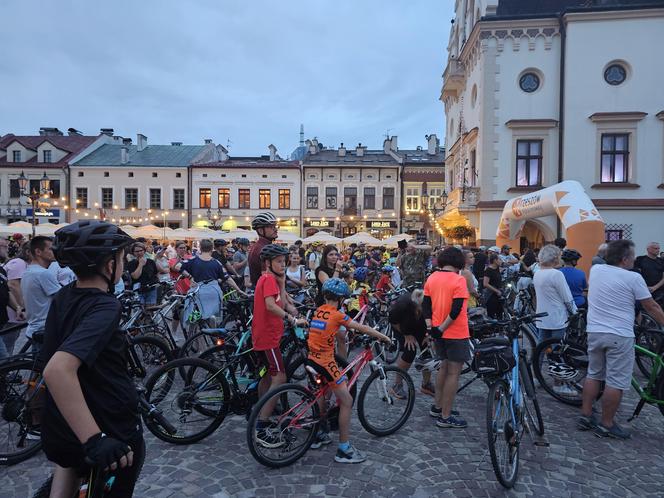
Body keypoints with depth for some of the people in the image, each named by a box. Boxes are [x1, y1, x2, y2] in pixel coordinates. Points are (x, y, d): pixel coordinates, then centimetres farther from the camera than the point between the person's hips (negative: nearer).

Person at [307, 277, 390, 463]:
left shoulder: (318, 311, 6)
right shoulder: (337, 315, -13)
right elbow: (363, 328, -7)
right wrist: (383, 337, 5)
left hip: (312, 359, 9)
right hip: (326, 363, -8)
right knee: (347, 401, -1)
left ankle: (319, 435, 39)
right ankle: (344, 450, 3)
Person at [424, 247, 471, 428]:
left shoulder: (431, 278, 3)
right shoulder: (459, 280, -16)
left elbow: (425, 304, 3)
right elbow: (456, 310, -23)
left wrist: (431, 327, 1)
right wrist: (441, 329, -16)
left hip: (438, 332, 7)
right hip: (456, 333, -7)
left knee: (444, 367, 21)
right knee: (454, 373, 2)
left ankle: (438, 407, 30)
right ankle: (445, 417, 8)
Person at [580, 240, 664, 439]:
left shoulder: (595, 270, 4)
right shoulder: (633, 278, -11)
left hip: (594, 331, 6)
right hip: (619, 336, -6)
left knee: (593, 374, 18)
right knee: (616, 382, 4)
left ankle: (585, 415, 23)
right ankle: (606, 424, 13)